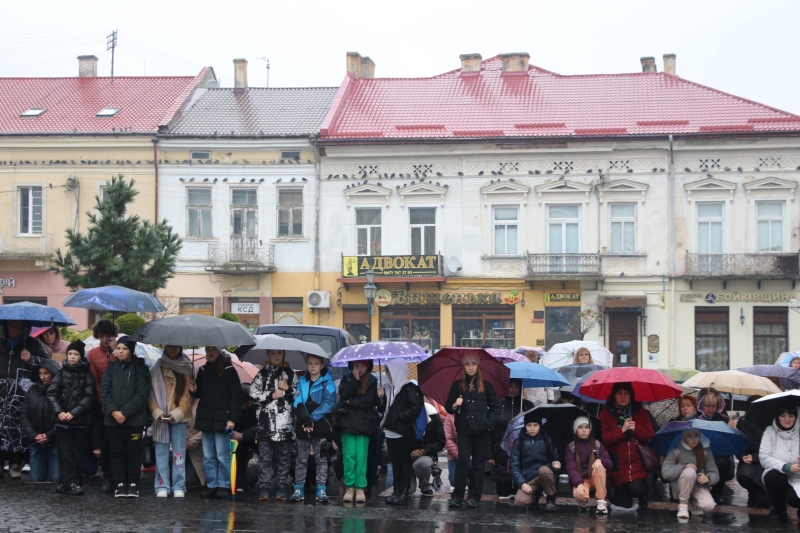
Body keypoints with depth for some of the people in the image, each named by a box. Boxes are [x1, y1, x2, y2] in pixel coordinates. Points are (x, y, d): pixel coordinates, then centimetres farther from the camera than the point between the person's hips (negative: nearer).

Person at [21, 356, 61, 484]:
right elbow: (25, 415, 4)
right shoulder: (32, 391, 6)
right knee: (36, 479, 2)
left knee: (56, 478, -7)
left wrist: (49, 435, -14)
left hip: (55, 441, -4)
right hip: (36, 442, 4)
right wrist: (33, 435, -7)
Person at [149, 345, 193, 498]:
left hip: (179, 417, 0)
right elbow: (151, 392, 3)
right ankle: (162, 487, 3)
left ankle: (179, 487, 4)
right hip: (160, 417, 1)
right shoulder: (156, 368, 6)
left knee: (179, 452, -1)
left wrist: (177, 414, -10)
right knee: (161, 453, 0)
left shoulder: (187, 368, 5)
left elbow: (188, 394, 1)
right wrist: (157, 412, -11)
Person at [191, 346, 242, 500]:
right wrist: (194, 390, -3)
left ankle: (223, 486, 2)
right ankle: (211, 485, 13)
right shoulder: (203, 370, 12)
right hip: (205, 418, 5)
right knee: (208, 456, 7)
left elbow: (236, 396, -6)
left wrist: (232, 418, -13)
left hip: (221, 420, -5)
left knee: (222, 455, -4)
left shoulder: (229, 370, -4)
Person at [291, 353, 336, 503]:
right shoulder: (301, 382, 10)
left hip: (320, 426, -3)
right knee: (301, 459, 4)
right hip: (302, 427, 3)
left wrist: (313, 418, -16)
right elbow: (298, 402, -2)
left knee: (321, 459, 0)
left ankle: (321, 490, 1)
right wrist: (305, 419, -17)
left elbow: (328, 404, -10)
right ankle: (298, 489, 6)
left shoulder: (328, 383, 0)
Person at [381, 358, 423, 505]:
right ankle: (396, 491, 16)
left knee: (404, 463, -1)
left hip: (403, 432, -8)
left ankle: (404, 493, 2)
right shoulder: (391, 389, 14)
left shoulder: (409, 388, -11)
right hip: (391, 432, 8)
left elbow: (415, 409, -18)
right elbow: (386, 408, 23)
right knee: (395, 462, 11)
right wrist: (381, 398, 3)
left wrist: (396, 416, -16)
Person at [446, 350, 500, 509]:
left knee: (478, 464, 4)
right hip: (464, 430, 0)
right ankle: (457, 496, -4)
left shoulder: (486, 386, 5)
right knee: (463, 461, -9)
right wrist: (454, 405, -13)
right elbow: (448, 407, 9)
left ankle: (475, 496, 9)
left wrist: (490, 422, -9)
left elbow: (495, 407, 7)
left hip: (481, 431, 0)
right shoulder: (457, 386, 6)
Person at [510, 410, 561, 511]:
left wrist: (557, 464, -17)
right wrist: (522, 483, -17)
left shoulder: (547, 440, 3)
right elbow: (514, 466, -2)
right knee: (520, 502, -28)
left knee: (543, 469, -36)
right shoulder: (518, 442, 2)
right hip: (528, 479, 0)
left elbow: (556, 458, 8)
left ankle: (551, 499, -12)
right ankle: (536, 495, 8)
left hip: (546, 476, 0)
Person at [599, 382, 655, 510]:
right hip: (617, 465, -1)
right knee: (623, 505, -4)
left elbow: (650, 436, 5)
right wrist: (622, 430, -15)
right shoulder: (605, 414, 3)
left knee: (637, 488, -26)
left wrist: (636, 429, -11)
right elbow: (604, 439, -6)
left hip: (637, 464, 1)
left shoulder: (641, 413, 10)